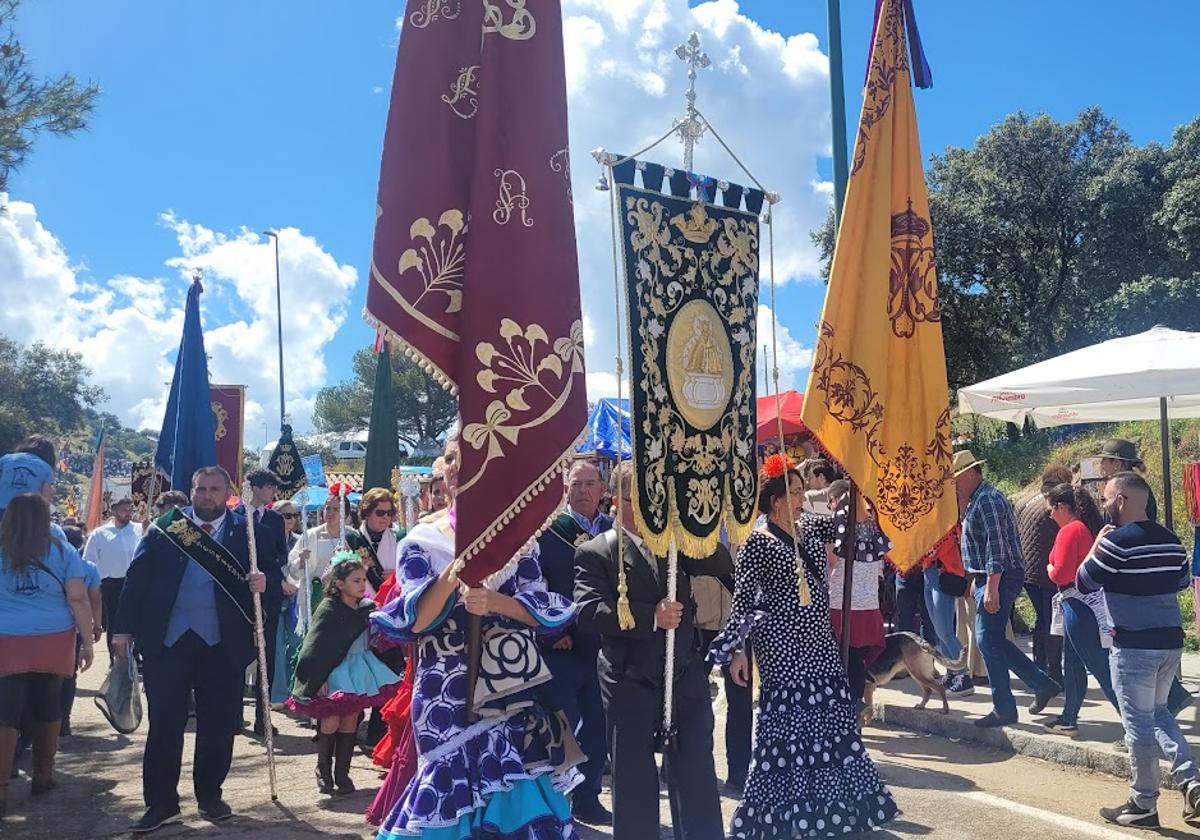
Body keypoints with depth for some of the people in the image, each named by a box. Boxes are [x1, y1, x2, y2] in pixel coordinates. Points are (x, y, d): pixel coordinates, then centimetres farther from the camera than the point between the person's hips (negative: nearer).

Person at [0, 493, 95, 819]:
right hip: (54, 643, 1)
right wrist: (87, 642, -1)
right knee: (47, 707, 15)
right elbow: (78, 599, -3)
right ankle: (43, 776, 26)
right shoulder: (62, 551, 3)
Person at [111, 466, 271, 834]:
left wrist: (265, 580, -21)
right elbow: (137, 578, 2)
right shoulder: (166, 527, 4)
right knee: (164, 722, 4)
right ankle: (161, 803, 14)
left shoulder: (248, 531, 3)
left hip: (223, 643, 0)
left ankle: (210, 795, 25)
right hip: (167, 640, 0)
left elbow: (273, 571, 3)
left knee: (219, 723, 9)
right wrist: (124, 629, -4)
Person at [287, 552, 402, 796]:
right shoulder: (328, 610, -14)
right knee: (332, 721, -9)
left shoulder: (366, 607, 1)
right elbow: (316, 647, -14)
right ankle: (323, 769, 14)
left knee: (351, 718, 3)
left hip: (358, 670, 5)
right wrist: (319, 679, -17)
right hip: (334, 672, -5)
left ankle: (341, 772, 14)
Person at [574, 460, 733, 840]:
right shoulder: (595, 552, -5)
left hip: (686, 677, 4)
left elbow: (721, 565, 5)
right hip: (630, 684, -3)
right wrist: (651, 616, -24)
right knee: (634, 784, 8)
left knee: (699, 778, 11)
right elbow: (588, 610, -19)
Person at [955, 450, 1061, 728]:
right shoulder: (976, 500, 17)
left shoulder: (987, 500, -15)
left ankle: (1004, 710, 1)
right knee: (995, 641, 14)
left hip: (998, 578, -10)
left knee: (988, 641, -7)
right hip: (987, 578, 10)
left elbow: (996, 544, -23)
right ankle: (1043, 685, 22)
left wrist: (991, 587, -25)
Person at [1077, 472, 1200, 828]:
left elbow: (1083, 583, -8)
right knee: (1158, 712, 23)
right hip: (1171, 640, 7)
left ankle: (1143, 805, 11)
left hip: (1133, 646, -7)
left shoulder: (1116, 542, -16)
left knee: (1139, 723, 2)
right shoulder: (1170, 540, 7)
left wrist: (1096, 546, 3)